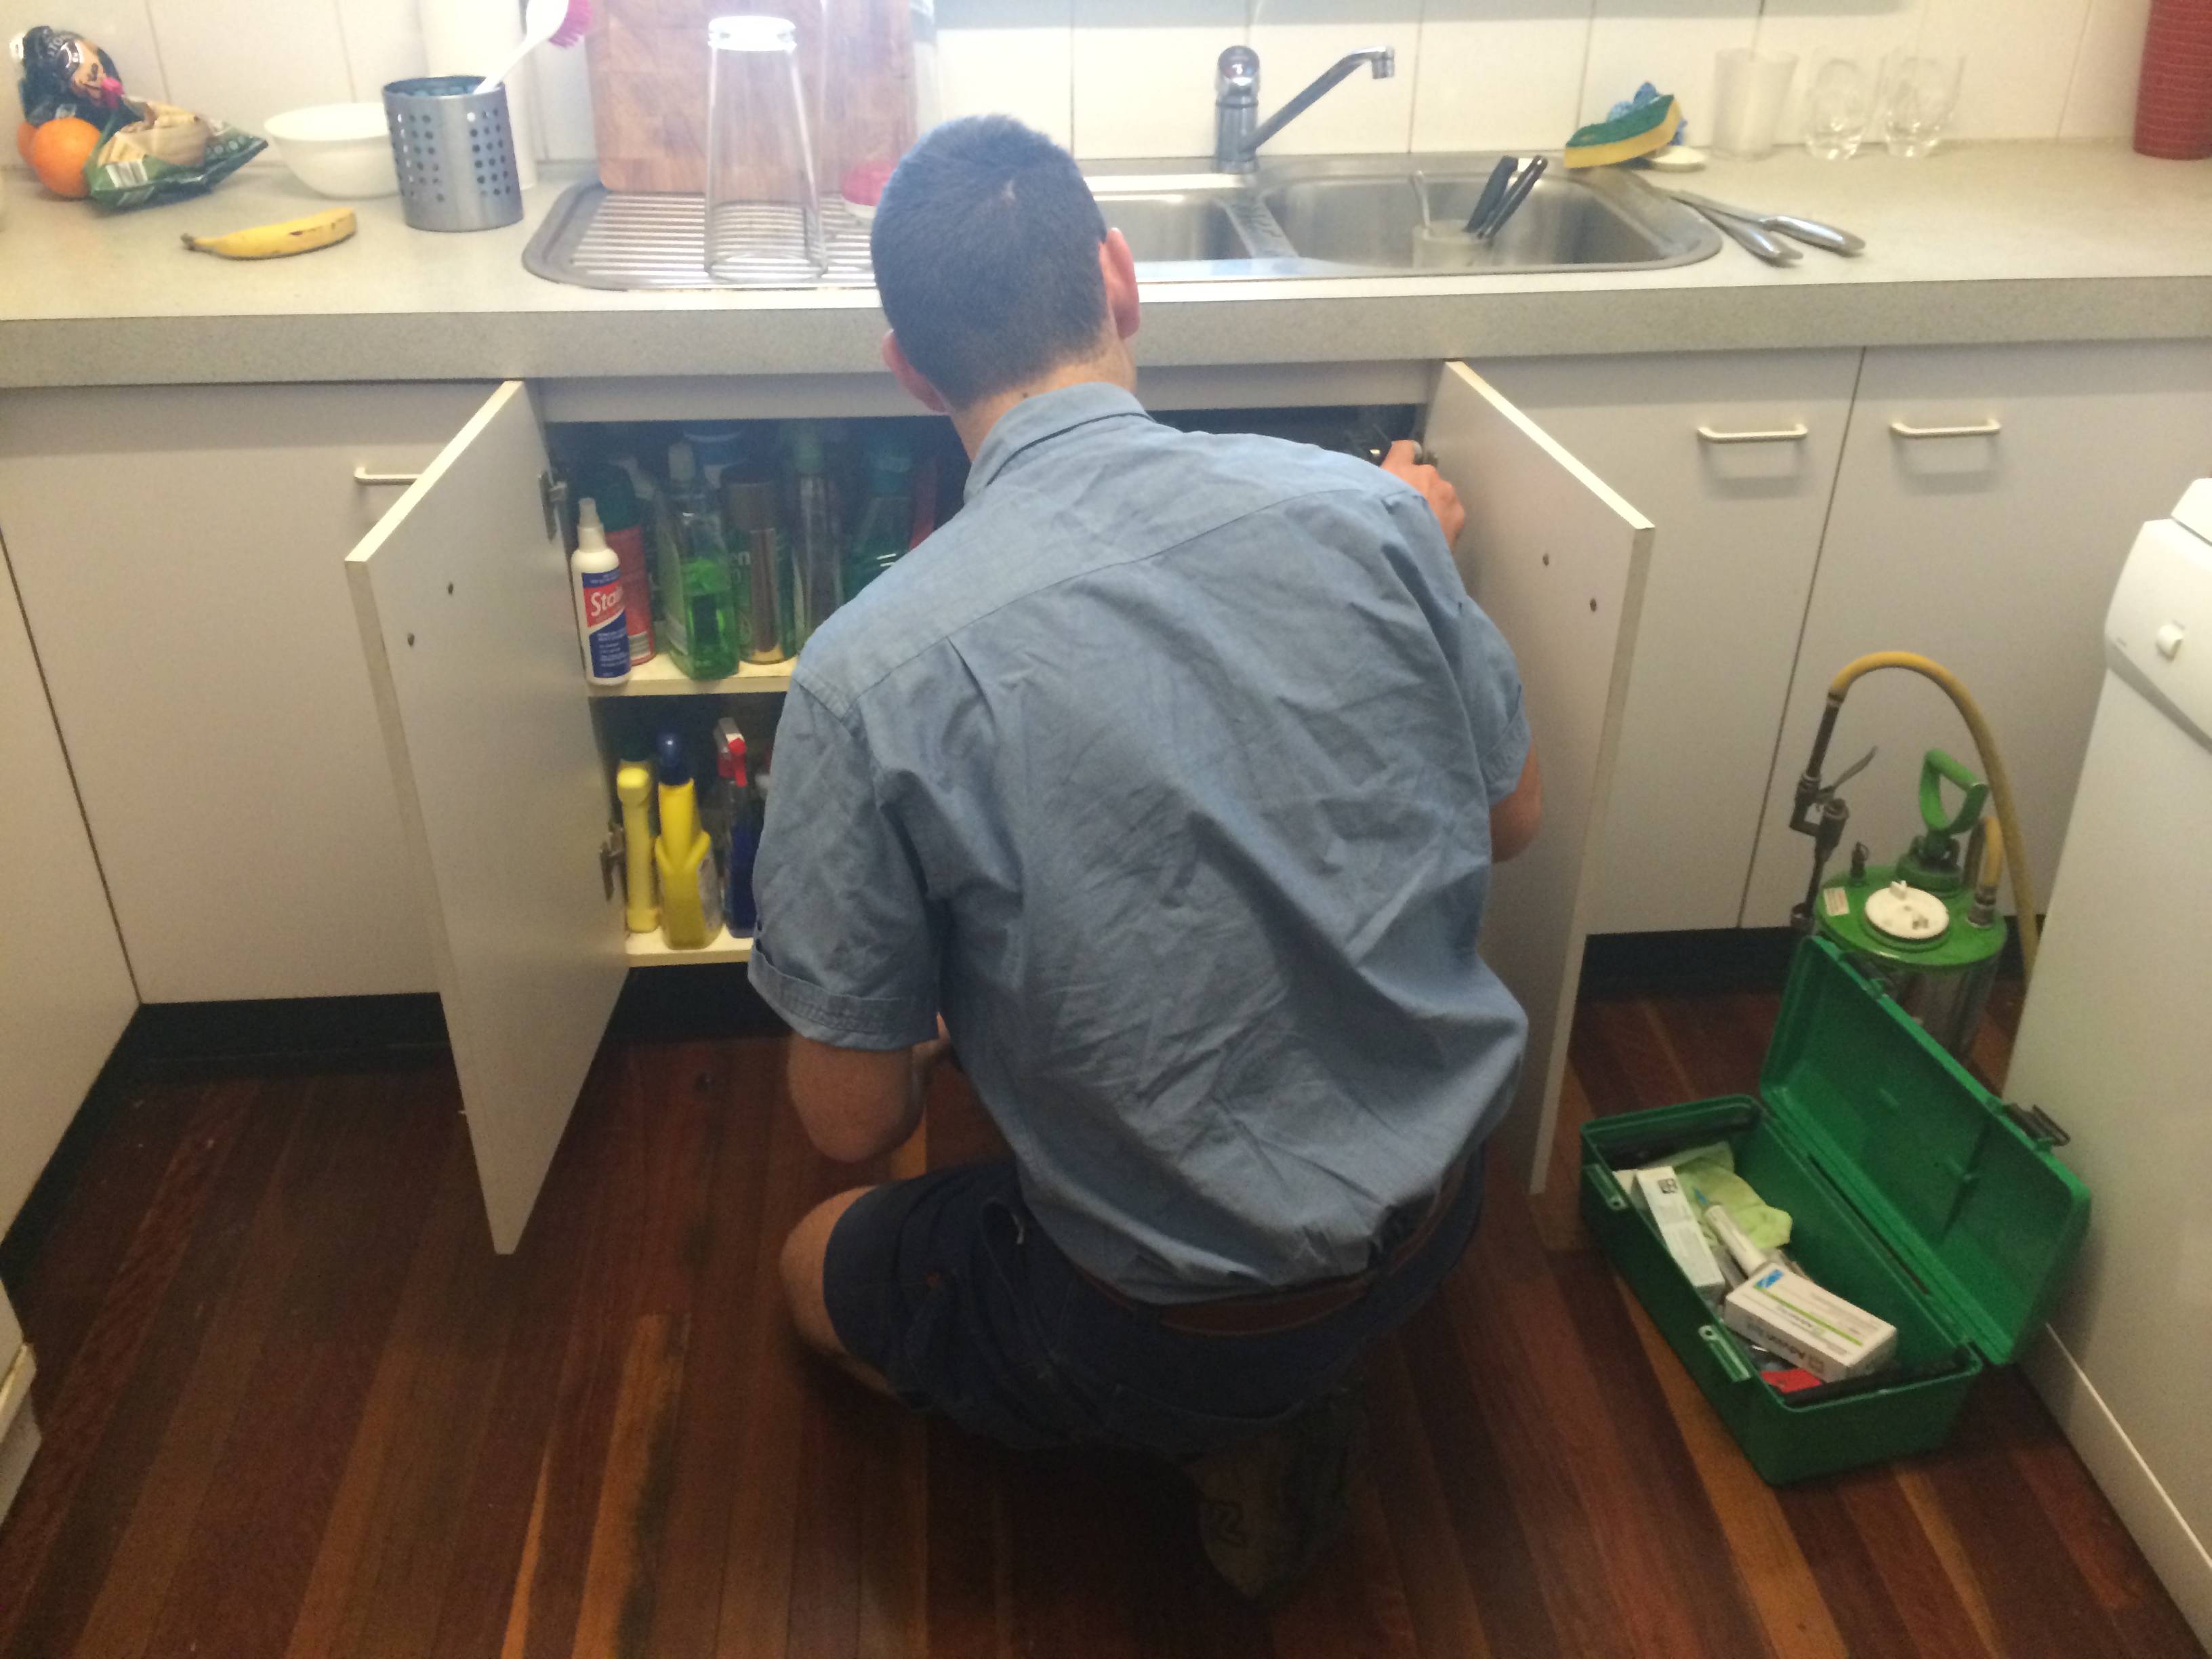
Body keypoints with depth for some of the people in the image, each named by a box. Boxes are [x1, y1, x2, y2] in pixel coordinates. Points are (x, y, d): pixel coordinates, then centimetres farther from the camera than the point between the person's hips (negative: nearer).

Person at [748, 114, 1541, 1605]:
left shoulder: (871, 676, -23)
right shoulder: (1369, 513, -14)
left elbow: (854, 1118, -13)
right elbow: (1514, 822, 2)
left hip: (1169, 1327, -4)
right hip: (1437, 1216, 4)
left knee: (820, 1270, 26)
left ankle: (1221, 1426, 8)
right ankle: (1267, 1400, 13)